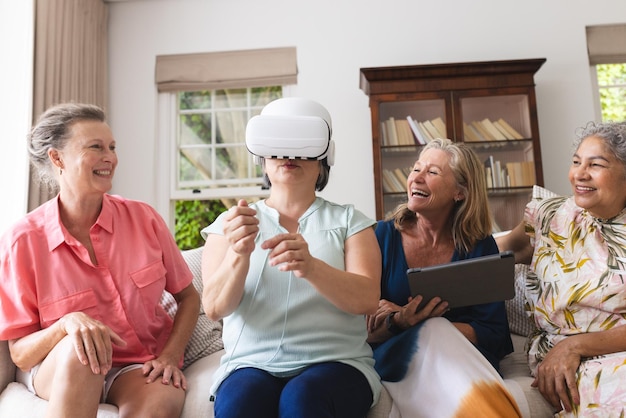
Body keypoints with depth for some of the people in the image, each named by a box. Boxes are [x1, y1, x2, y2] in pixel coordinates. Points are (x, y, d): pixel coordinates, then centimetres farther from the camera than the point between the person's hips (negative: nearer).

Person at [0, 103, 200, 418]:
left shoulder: (143, 218, -6)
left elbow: (188, 296, 3)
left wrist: (170, 355, -11)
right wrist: (67, 323, -29)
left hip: (140, 367, 0)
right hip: (59, 368, 1)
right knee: (78, 351, -34)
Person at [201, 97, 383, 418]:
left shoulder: (348, 220, 7)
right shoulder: (230, 223, 9)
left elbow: (367, 300, -8)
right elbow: (215, 308, -4)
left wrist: (311, 267, -28)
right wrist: (238, 255, -25)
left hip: (335, 362, 0)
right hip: (252, 364, 1)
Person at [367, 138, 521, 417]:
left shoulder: (480, 247, 2)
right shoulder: (383, 236, -1)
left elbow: (492, 334, -4)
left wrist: (421, 324, -19)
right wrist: (397, 323, -25)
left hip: (464, 363, 1)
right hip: (396, 361, 0)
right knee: (434, 330, -33)